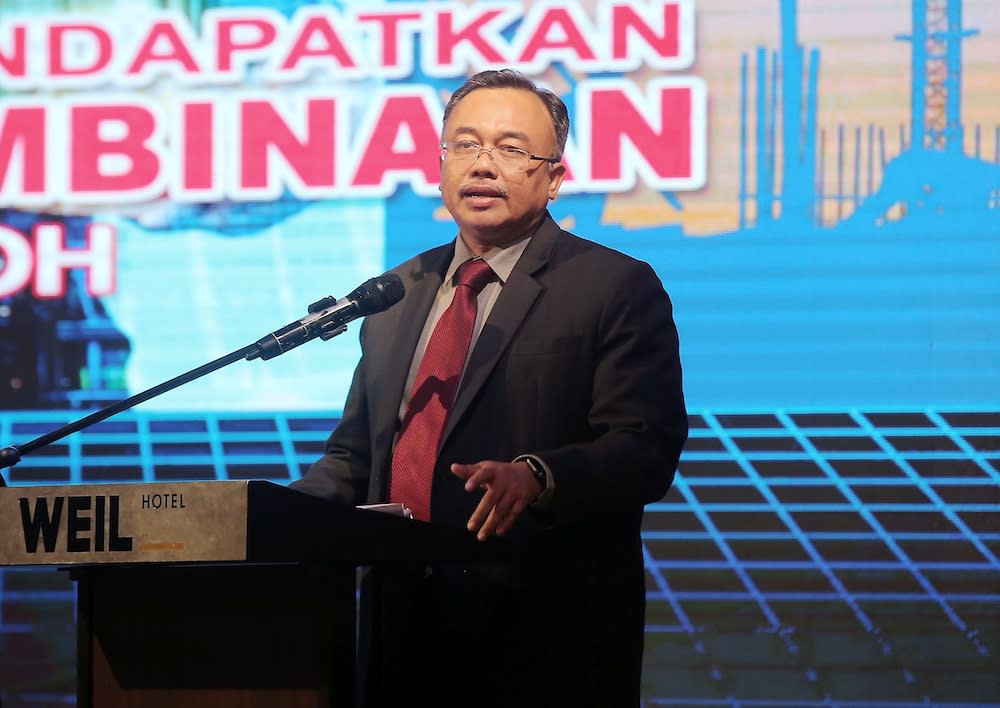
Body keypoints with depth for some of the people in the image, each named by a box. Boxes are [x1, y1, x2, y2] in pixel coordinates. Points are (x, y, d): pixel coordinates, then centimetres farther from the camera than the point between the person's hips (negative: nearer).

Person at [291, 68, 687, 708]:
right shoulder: (400, 293, 17)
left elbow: (646, 449, -13)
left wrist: (535, 478, -31)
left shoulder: (619, 288, -3)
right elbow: (355, 454, 21)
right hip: (404, 634, 6)